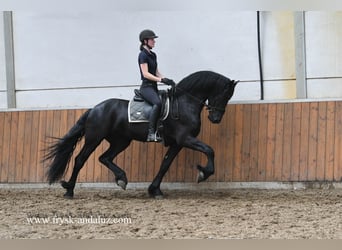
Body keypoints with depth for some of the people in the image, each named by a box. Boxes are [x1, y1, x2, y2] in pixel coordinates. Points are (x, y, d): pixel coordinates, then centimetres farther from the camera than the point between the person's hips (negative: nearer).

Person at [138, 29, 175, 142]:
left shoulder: (153, 55, 17)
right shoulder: (143, 55, -9)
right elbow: (145, 74, -16)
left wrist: (166, 80, 4)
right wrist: (161, 80, -22)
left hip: (154, 86, 10)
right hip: (146, 87, -10)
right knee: (158, 103, -34)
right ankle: (151, 133, -38)